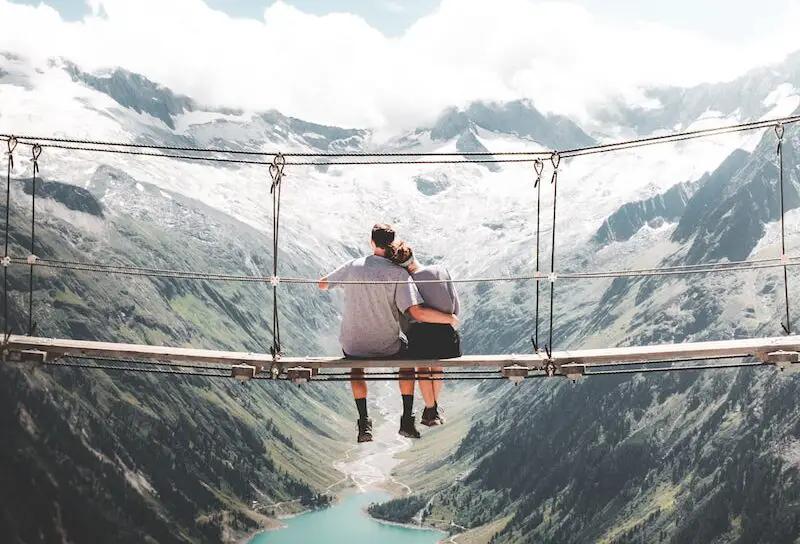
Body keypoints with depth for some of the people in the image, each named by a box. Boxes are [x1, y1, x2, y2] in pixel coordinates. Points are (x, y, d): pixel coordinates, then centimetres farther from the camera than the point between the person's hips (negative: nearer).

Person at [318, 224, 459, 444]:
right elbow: (417, 313, -23)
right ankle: (407, 421, 25)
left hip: (353, 347, 2)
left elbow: (322, 284, 11)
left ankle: (364, 423, 23)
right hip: (387, 348, -1)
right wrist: (449, 318, -9)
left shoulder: (353, 266, -5)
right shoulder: (398, 273, -14)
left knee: (356, 368, 36)